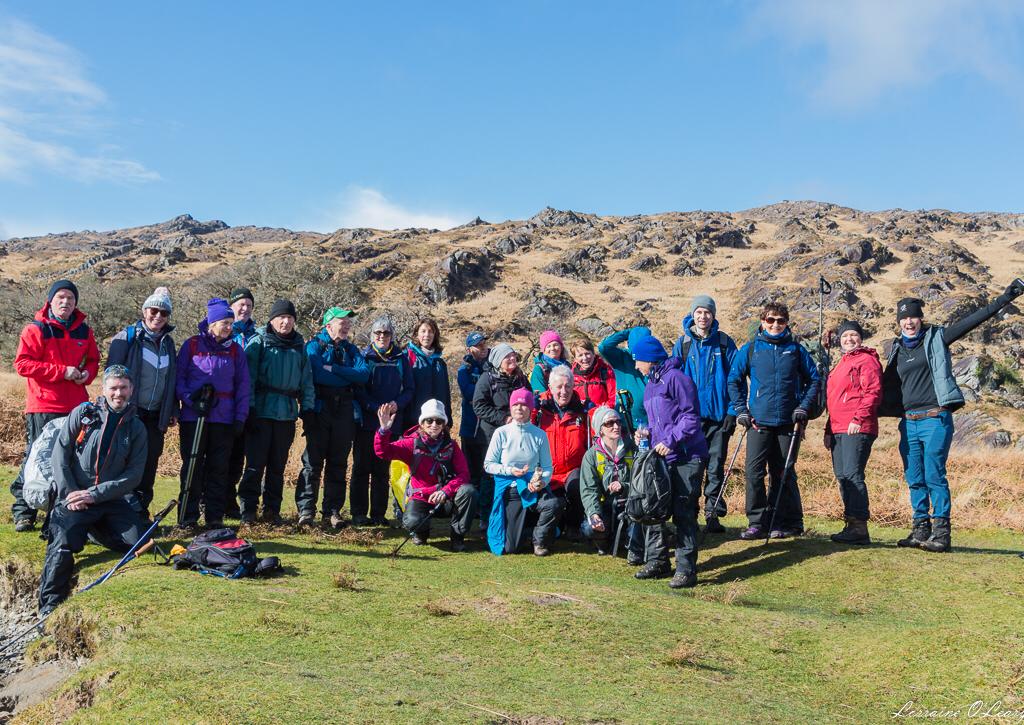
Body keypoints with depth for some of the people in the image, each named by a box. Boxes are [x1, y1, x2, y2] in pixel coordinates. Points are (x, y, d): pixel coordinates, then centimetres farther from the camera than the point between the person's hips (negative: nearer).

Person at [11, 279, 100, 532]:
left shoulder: (84, 331, 11)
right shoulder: (36, 329, -4)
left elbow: (93, 359, 21)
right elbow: (22, 364, -11)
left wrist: (87, 373, -4)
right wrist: (62, 371, -16)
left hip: (77, 406, 5)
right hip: (43, 407, -5)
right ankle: (23, 511, 8)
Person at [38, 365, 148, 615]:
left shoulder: (136, 428, 7)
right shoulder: (82, 414, 4)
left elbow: (134, 475, 0)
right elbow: (59, 456, 0)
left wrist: (94, 494, -11)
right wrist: (70, 494, -11)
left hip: (113, 500, 2)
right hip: (74, 498, -2)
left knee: (139, 542, -13)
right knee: (62, 545, -26)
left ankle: (93, 529, 17)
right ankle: (49, 608, -14)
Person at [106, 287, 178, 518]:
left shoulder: (168, 342, 13)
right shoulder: (127, 338, -4)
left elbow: (172, 379, 19)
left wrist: (173, 410, 15)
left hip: (156, 416, 5)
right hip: (129, 413, -5)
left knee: (149, 464, 7)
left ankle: (141, 513, 17)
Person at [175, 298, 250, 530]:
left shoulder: (235, 350, 8)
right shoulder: (192, 345, 2)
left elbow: (242, 385, 8)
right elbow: (178, 376, 3)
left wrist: (240, 417, 0)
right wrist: (189, 397, -15)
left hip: (224, 418, 2)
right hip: (193, 416, -2)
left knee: (218, 468, 4)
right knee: (192, 466, 1)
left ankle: (215, 517, 12)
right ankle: (187, 517, 8)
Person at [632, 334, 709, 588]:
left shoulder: (675, 378, -10)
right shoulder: (650, 385, 18)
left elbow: (691, 416, -13)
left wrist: (670, 440, -18)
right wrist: (648, 433, 6)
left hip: (687, 458, -9)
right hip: (662, 458, 9)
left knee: (684, 514, -6)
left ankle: (686, 569, -1)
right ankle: (658, 562, 20)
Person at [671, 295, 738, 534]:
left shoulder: (724, 343, 2)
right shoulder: (682, 343, 3)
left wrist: (732, 412, -5)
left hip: (719, 415, 0)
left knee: (716, 467, 4)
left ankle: (714, 514, 13)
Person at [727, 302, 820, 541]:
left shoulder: (796, 350, 6)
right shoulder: (750, 349, 5)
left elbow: (813, 379, 11)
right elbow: (734, 380, 10)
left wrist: (803, 407, 0)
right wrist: (741, 409, 1)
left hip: (788, 423, 0)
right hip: (758, 422, 0)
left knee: (784, 474, 6)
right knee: (754, 472, -6)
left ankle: (791, 522, 16)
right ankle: (757, 523, 2)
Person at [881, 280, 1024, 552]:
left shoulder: (936, 338, 3)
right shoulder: (896, 350, 15)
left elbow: (973, 320, -2)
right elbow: (888, 386, 23)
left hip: (936, 419, -5)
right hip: (909, 422, 5)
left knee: (934, 476, -8)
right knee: (914, 479, 8)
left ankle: (941, 533, -4)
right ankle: (921, 530, 17)